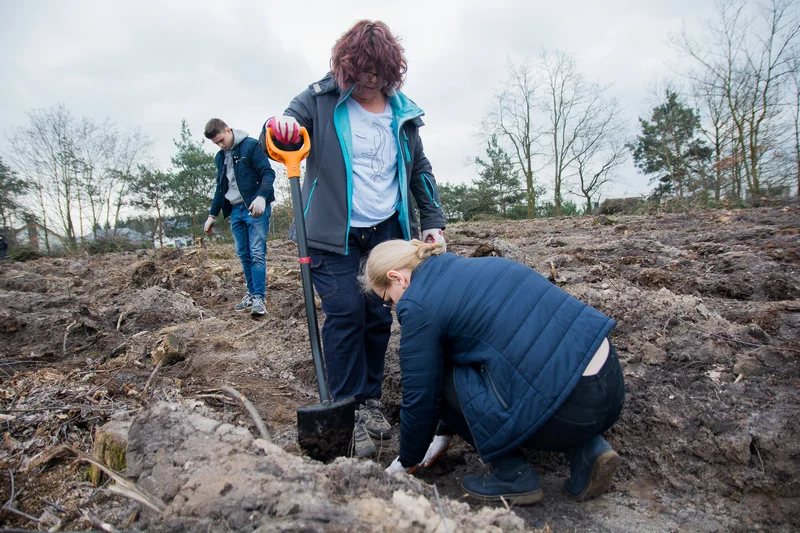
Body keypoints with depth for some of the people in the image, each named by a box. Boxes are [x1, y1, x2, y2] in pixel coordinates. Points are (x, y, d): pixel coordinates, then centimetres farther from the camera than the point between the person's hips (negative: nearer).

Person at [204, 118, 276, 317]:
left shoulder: (251, 146, -5)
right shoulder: (220, 156, 17)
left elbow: (268, 173, -12)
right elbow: (221, 187, 24)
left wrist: (261, 197, -28)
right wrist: (212, 215, 22)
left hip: (255, 208, -7)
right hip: (235, 211, 7)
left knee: (257, 254, -9)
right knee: (243, 255, 8)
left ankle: (258, 298, -7)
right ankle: (251, 294, 16)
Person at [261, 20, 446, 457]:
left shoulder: (402, 113, 9)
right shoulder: (319, 100, -1)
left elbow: (420, 172, 15)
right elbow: (277, 141, -5)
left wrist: (433, 223, 7)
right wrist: (277, 130, -30)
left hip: (387, 230, 4)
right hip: (334, 232, -3)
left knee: (379, 315, 5)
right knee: (345, 314, -8)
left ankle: (371, 399, 22)